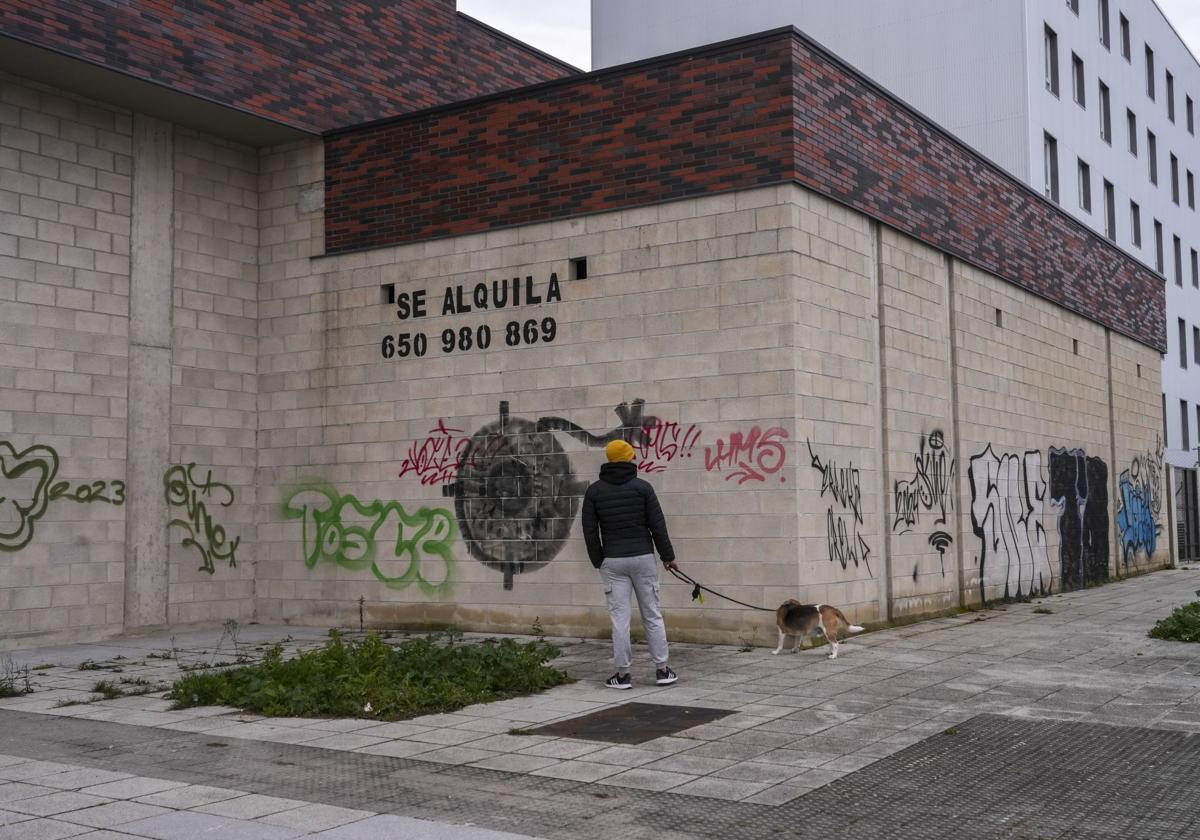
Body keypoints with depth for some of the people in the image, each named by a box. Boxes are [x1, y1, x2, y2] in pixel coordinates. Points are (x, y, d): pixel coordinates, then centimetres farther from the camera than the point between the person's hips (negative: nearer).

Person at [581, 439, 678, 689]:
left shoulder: (594, 490, 2)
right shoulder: (642, 486, -2)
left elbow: (590, 530, 2)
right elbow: (657, 524, -2)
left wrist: (598, 561, 13)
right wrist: (668, 555, 8)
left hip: (613, 560, 0)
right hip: (643, 557, 0)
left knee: (619, 617, 2)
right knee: (652, 614, 8)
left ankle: (623, 674, 4)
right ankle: (662, 670, 11)